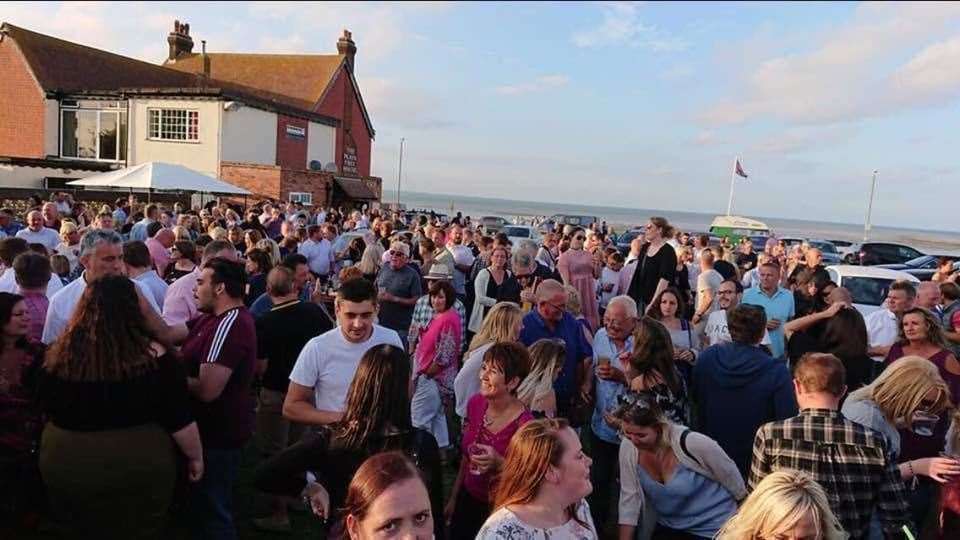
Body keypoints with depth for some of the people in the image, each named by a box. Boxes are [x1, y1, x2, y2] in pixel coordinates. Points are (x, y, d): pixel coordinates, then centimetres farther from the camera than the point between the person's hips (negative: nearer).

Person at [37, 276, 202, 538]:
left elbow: (48, 409, 9)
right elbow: (180, 420, -13)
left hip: (66, 468, 3)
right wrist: (196, 457, 1)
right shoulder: (151, 356, -17)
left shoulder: (59, 356, -8)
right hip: (140, 467, -3)